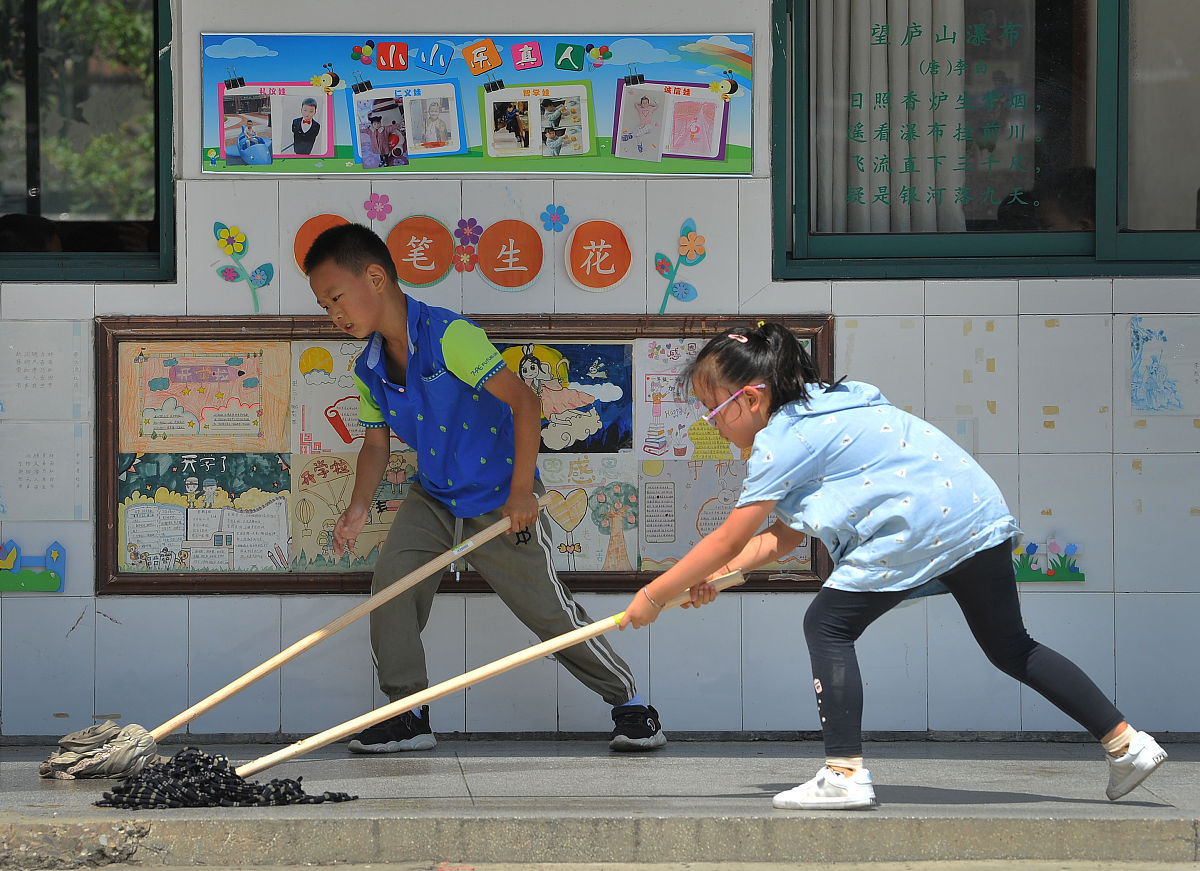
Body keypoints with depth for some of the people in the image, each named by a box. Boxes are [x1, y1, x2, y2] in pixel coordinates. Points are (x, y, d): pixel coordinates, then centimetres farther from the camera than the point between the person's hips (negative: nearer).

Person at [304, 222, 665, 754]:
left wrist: (521, 491, -25)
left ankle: (628, 702, 16)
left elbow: (524, 401, -25)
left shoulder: (447, 337, -25)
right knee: (390, 583, -14)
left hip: (499, 501, -6)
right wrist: (359, 507, -9)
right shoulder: (369, 370, -2)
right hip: (433, 496, 6)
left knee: (547, 609, -1)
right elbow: (376, 442, 10)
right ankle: (407, 715, -5)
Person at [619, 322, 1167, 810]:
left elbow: (728, 541, -3)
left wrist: (653, 596, 5)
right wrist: (716, 574, 17)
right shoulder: (816, 412, 25)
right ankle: (1125, 742, 19)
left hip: (919, 526, -10)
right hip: (978, 511, 10)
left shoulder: (782, 440, -4)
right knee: (1009, 648, 19)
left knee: (828, 625, -1)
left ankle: (845, 774, -7)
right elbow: (784, 537, 26)